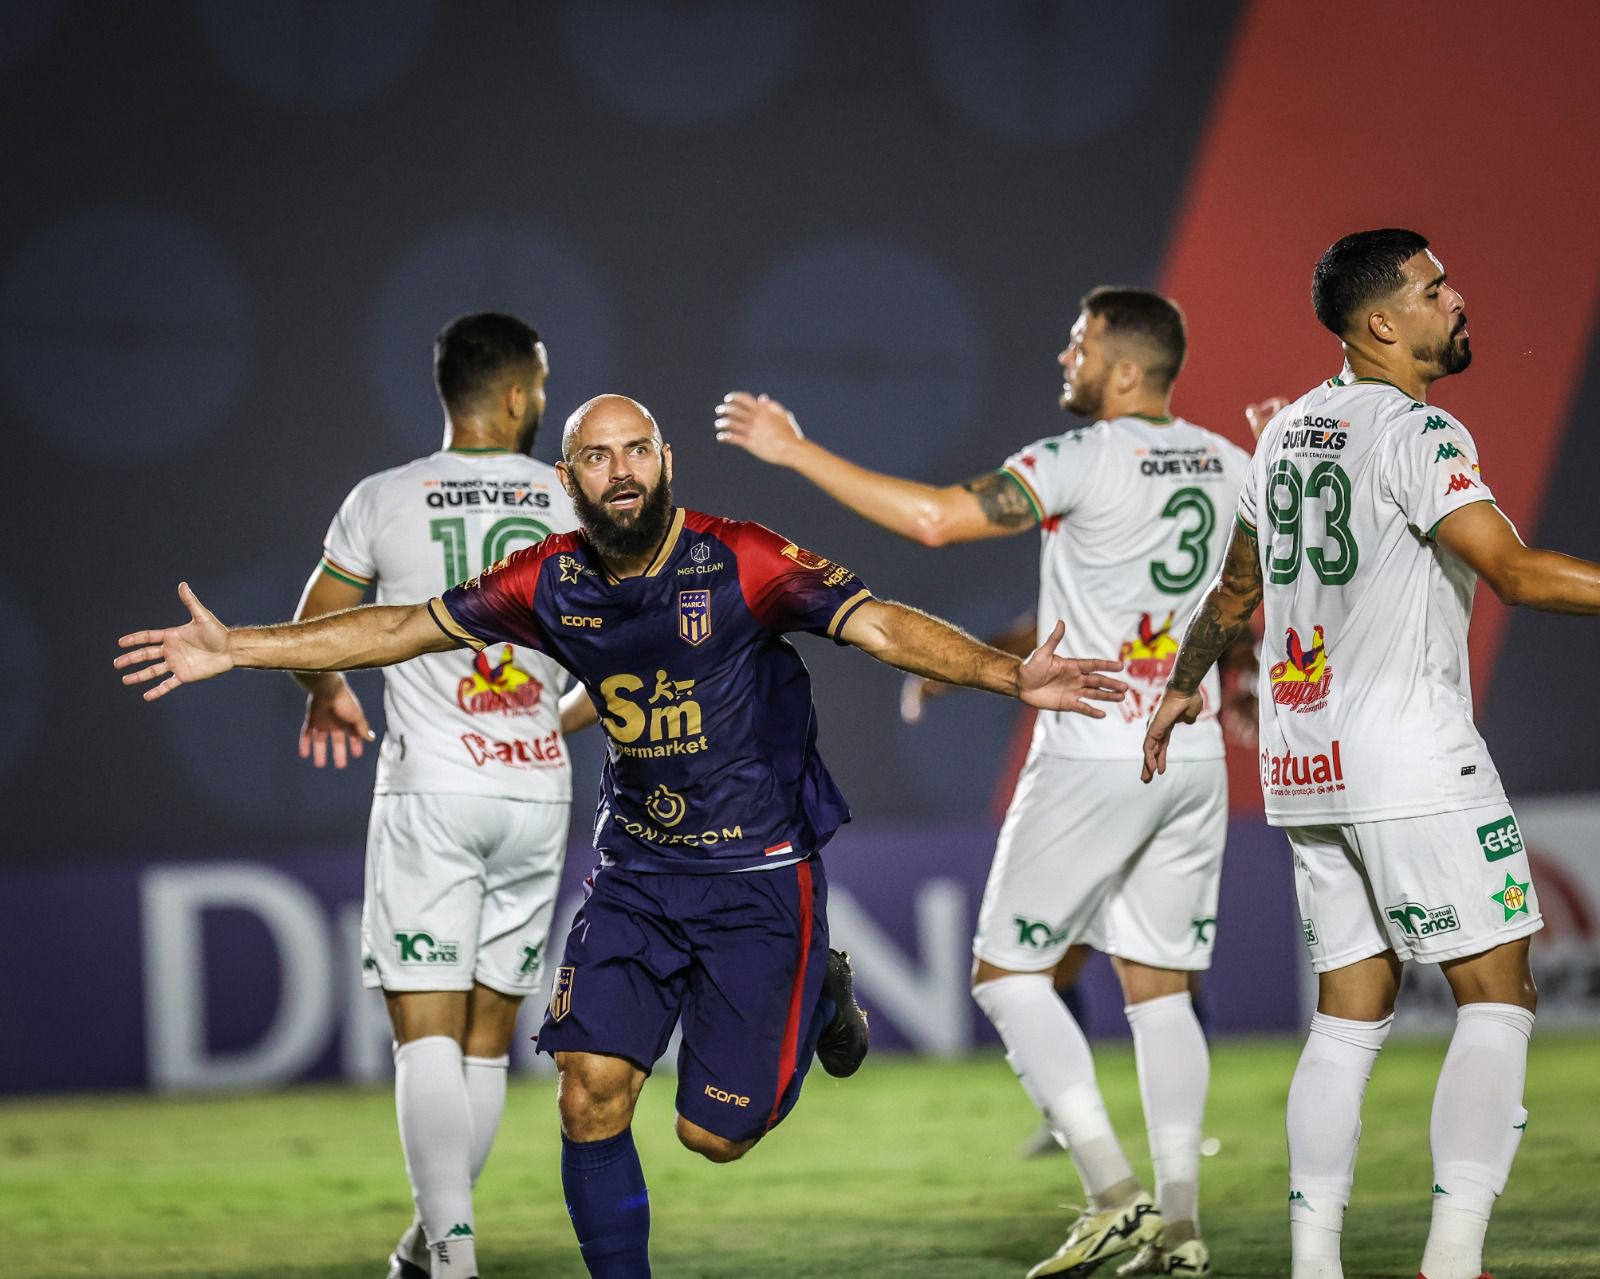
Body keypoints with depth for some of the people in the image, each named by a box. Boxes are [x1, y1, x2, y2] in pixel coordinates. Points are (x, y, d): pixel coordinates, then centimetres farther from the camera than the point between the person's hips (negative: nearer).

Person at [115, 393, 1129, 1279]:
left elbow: (881, 624, -25)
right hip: (636, 869, 4)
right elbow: (404, 628, 6)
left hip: (759, 873, -4)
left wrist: (1009, 676, -41)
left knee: (713, 1133, 0)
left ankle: (817, 994, 31)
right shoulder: (551, 583, -3)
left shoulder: (741, 563, -16)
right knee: (592, 1094, -10)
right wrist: (238, 648, 5)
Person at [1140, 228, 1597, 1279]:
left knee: (1351, 1014, 11)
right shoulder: (1416, 432, -11)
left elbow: (1237, 592, 28)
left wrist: (1185, 685, 44)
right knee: (1498, 998, -5)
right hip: (1413, 765, -8)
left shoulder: (1286, 435, 14)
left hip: (1308, 767, 8)